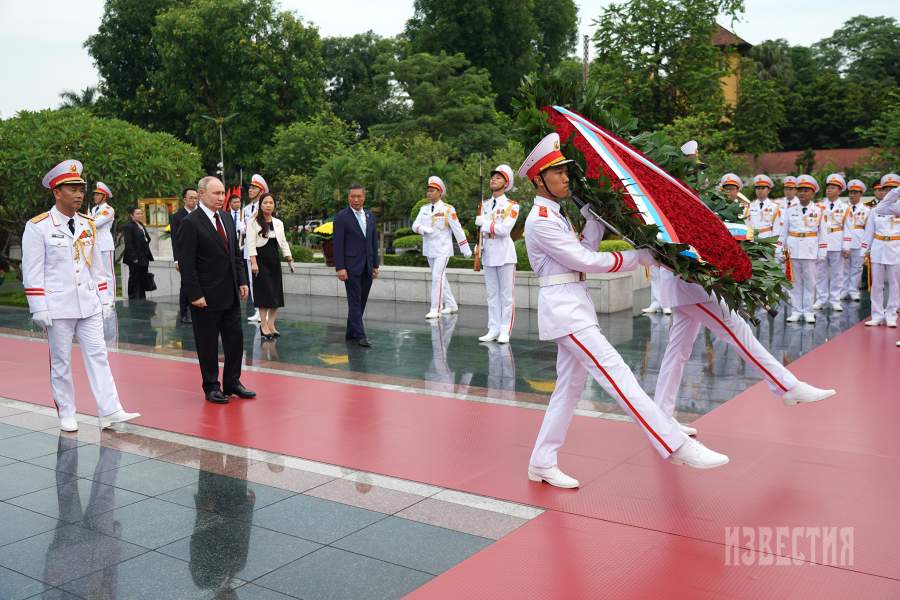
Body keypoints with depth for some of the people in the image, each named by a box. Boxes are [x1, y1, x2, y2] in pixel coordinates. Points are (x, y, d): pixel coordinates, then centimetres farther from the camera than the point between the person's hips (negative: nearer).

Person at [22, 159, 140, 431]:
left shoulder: (88, 225, 10)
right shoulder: (38, 227, -7)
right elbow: (32, 272, -8)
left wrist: (105, 299, 11)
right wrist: (40, 309, -12)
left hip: (89, 305, 5)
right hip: (58, 306, -4)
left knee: (98, 355, 1)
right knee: (61, 362, 6)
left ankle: (110, 411, 1)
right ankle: (66, 415, 16)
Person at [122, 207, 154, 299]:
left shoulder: (141, 225, 16)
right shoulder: (129, 226, -10)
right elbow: (128, 243, -16)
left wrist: (149, 256, 13)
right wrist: (134, 258, -20)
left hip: (144, 259, 8)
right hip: (135, 260, -8)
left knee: (142, 281, 11)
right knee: (134, 281, -1)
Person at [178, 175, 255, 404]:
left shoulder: (227, 218, 11)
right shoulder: (191, 223, -11)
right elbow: (186, 263, -14)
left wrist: (242, 281, 9)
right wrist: (195, 294, -17)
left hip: (231, 295, 7)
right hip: (206, 297, -7)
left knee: (235, 340, 10)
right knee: (208, 344, 5)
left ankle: (232, 382, 23)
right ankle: (211, 386, 18)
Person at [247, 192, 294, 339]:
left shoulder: (278, 223, 13)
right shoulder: (253, 222, -3)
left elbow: (283, 242, 13)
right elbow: (251, 243, -9)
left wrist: (289, 258, 4)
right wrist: (253, 262, -17)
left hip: (275, 259, 5)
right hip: (261, 259, -5)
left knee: (277, 293, 3)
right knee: (264, 292, -6)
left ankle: (271, 324, 13)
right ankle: (264, 325, 3)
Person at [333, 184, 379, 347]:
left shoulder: (370, 216, 13)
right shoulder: (341, 217, -4)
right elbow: (338, 244, -8)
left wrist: (375, 265, 12)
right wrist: (340, 268, -14)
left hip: (367, 267, 6)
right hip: (351, 266, -6)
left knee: (361, 302, 8)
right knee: (355, 302, -6)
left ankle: (351, 333, 17)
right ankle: (360, 335, -6)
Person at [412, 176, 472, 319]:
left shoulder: (448, 209, -7)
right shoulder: (424, 209, 9)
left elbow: (457, 229, -6)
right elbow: (415, 225, 1)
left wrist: (465, 248, -5)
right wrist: (423, 229, -22)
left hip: (442, 249, -6)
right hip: (429, 249, 6)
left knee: (437, 277, -14)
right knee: (440, 277, 15)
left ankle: (435, 309, -11)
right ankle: (451, 305, 28)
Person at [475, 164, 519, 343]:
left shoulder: (511, 205, -4)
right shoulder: (485, 205, 14)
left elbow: (504, 229, -16)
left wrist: (483, 222, -10)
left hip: (505, 254, -5)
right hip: (488, 254, 6)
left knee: (506, 295, -2)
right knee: (491, 295, 8)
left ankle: (505, 331, 1)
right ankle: (493, 330, 14)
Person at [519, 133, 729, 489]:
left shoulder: (555, 215, 18)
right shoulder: (540, 221, -13)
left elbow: (584, 249, 13)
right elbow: (586, 261, -15)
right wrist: (639, 257, -9)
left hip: (573, 305, 10)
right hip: (563, 306, -10)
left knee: (570, 386, 11)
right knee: (616, 374, -15)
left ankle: (542, 463, 18)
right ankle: (676, 446, -17)